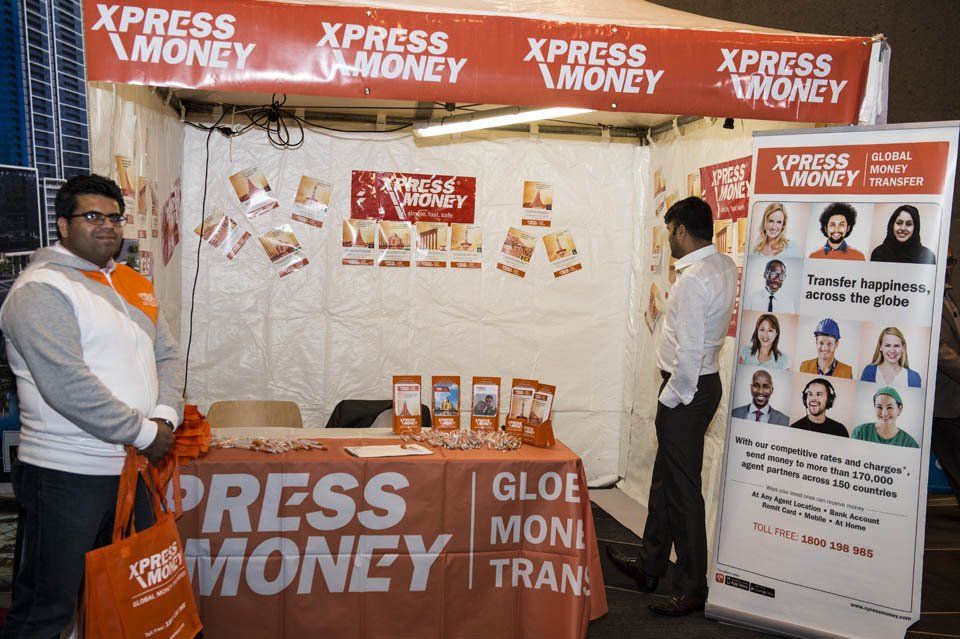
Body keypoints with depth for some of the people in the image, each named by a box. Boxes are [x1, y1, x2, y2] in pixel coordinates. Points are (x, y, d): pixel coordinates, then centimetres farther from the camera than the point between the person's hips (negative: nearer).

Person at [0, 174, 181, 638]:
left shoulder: (132, 284, 12)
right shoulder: (41, 289, -12)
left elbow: (167, 355, 12)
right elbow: (68, 387, -22)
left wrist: (165, 418, -7)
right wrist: (144, 433, -16)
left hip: (135, 464, 8)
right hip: (69, 474, -8)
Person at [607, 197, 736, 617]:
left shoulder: (693, 281, -23)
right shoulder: (725, 265, 6)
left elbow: (689, 353, -25)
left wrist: (670, 398, -14)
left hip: (686, 391, -10)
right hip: (703, 381, 10)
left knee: (682, 490, 1)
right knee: (664, 480, 20)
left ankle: (691, 589, 14)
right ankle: (650, 565, 35)